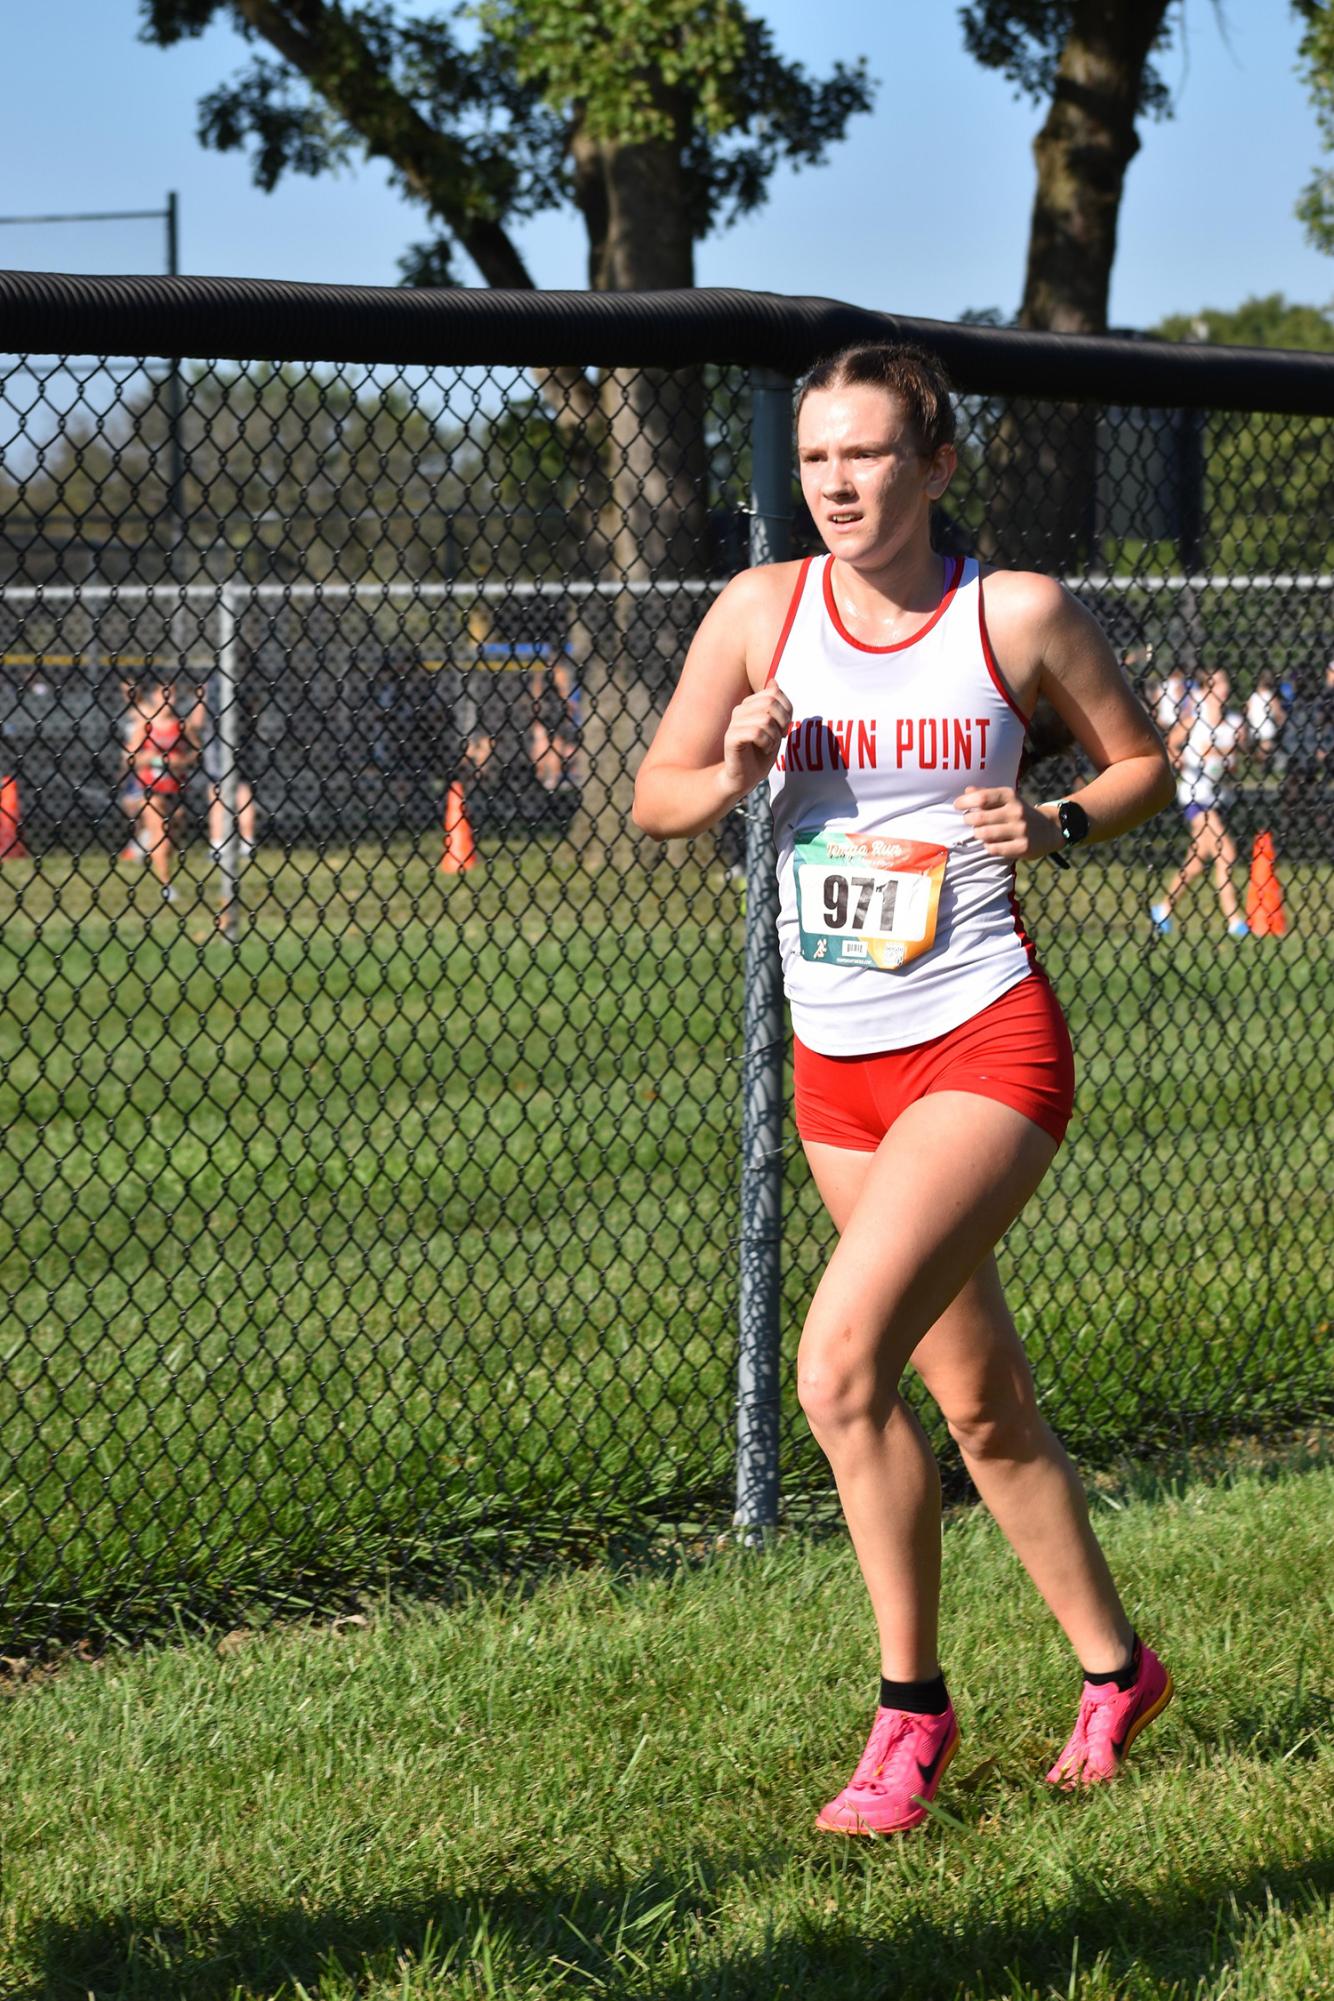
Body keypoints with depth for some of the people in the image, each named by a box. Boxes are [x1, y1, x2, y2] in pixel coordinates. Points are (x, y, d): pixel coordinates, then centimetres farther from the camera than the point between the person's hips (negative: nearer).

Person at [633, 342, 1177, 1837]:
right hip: (839, 1062, 5)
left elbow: (1144, 765, 7)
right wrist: (733, 772, -12)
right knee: (980, 1402, 13)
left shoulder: (1017, 614, -5)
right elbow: (653, 799, 9)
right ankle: (1113, 1669, 30)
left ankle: (911, 1707, -6)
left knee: (841, 1364, -20)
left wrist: (1054, 826, -12)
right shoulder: (762, 609, 2)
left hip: (985, 1043, -5)